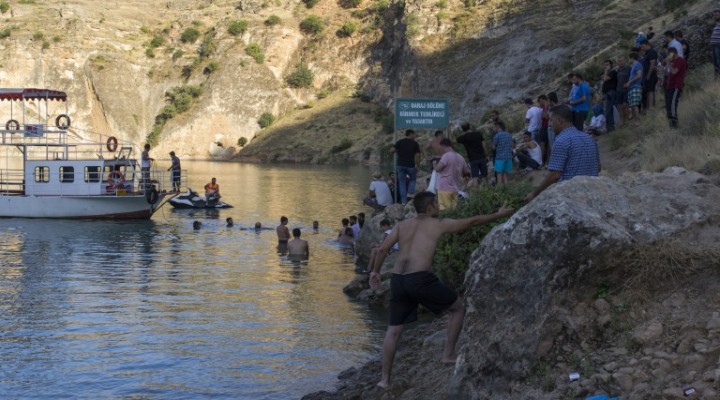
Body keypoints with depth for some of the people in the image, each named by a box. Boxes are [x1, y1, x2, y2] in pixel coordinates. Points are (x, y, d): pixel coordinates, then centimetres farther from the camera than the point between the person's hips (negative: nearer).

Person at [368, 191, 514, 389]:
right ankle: (449, 354, 17)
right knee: (458, 307, 16)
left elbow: (382, 249, 9)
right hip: (420, 279, -5)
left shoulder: (402, 225, 18)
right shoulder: (439, 224, 8)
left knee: (393, 330, 15)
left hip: (397, 281, 5)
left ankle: (385, 379, 14)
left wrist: (375, 271, 22)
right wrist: (498, 215, 30)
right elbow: (473, 221, 18)